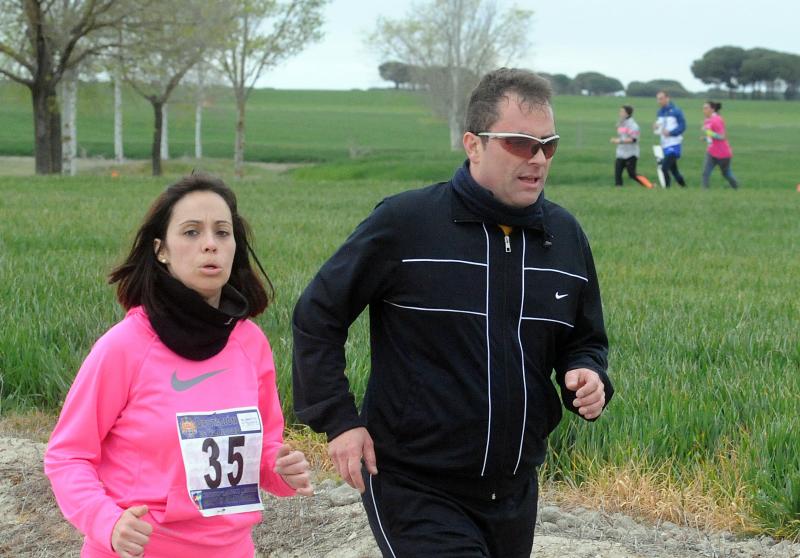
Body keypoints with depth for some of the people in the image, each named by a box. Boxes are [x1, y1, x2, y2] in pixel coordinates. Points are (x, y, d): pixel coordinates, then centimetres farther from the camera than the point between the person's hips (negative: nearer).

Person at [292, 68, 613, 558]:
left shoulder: (565, 236, 4)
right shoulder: (405, 222, -12)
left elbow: (585, 340, 17)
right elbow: (318, 315, -5)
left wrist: (588, 376, -6)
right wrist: (338, 420, -10)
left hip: (514, 493, 6)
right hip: (415, 486, -6)